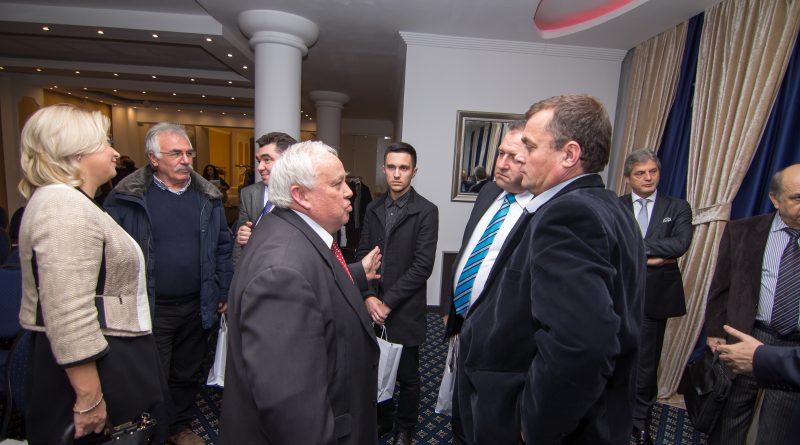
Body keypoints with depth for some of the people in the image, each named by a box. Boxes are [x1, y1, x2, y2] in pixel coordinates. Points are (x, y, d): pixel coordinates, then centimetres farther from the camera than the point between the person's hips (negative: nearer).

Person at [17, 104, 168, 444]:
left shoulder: (71, 202, 13)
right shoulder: (65, 207, -22)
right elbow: (69, 317, -28)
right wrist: (89, 399, -22)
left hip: (111, 358, 10)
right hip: (91, 365, -10)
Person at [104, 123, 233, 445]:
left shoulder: (208, 197, 2)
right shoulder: (128, 198, -7)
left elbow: (222, 246, 6)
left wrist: (223, 292, 5)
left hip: (196, 307, 3)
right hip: (150, 309, -3)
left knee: (186, 373, 21)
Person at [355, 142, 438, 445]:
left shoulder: (426, 211, -9)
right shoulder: (373, 209, 7)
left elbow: (422, 266, -14)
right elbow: (362, 255, 5)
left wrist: (388, 302, -13)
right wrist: (369, 297, -9)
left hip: (405, 310, -3)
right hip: (373, 307, 4)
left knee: (407, 377, 13)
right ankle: (382, 420, 41)